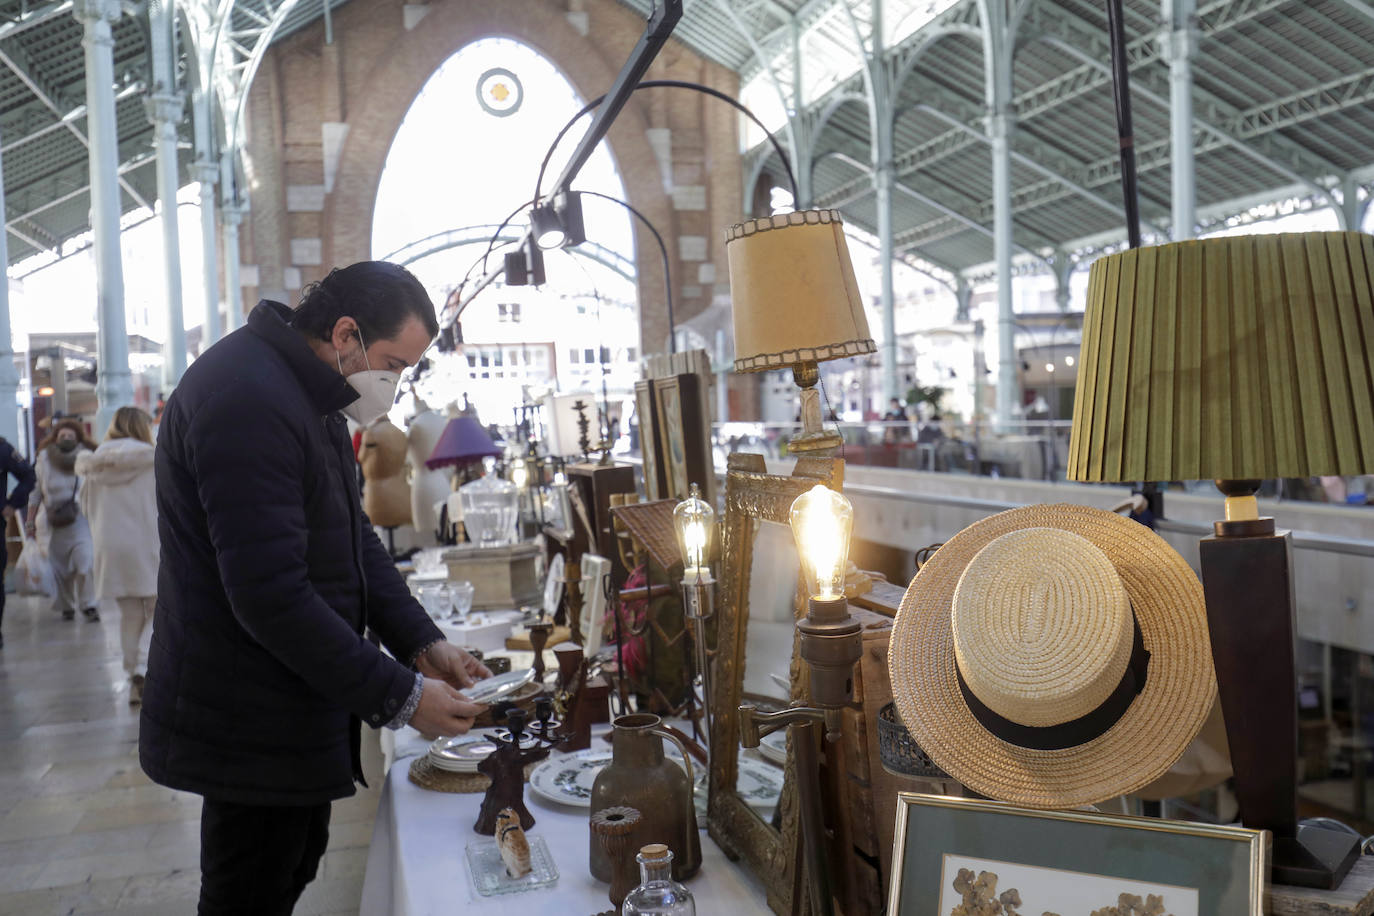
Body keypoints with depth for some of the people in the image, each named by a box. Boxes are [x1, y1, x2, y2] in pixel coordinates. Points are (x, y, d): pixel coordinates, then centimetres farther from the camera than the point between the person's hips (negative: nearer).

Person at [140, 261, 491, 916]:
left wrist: (423, 643, 1)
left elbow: (354, 537, 12)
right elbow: (271, 595, -29)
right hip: (250, 730, -10)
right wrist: (401, 697, -22)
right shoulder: (247, 398, -26)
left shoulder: (308, 394, 9)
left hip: (294, 708, 10)